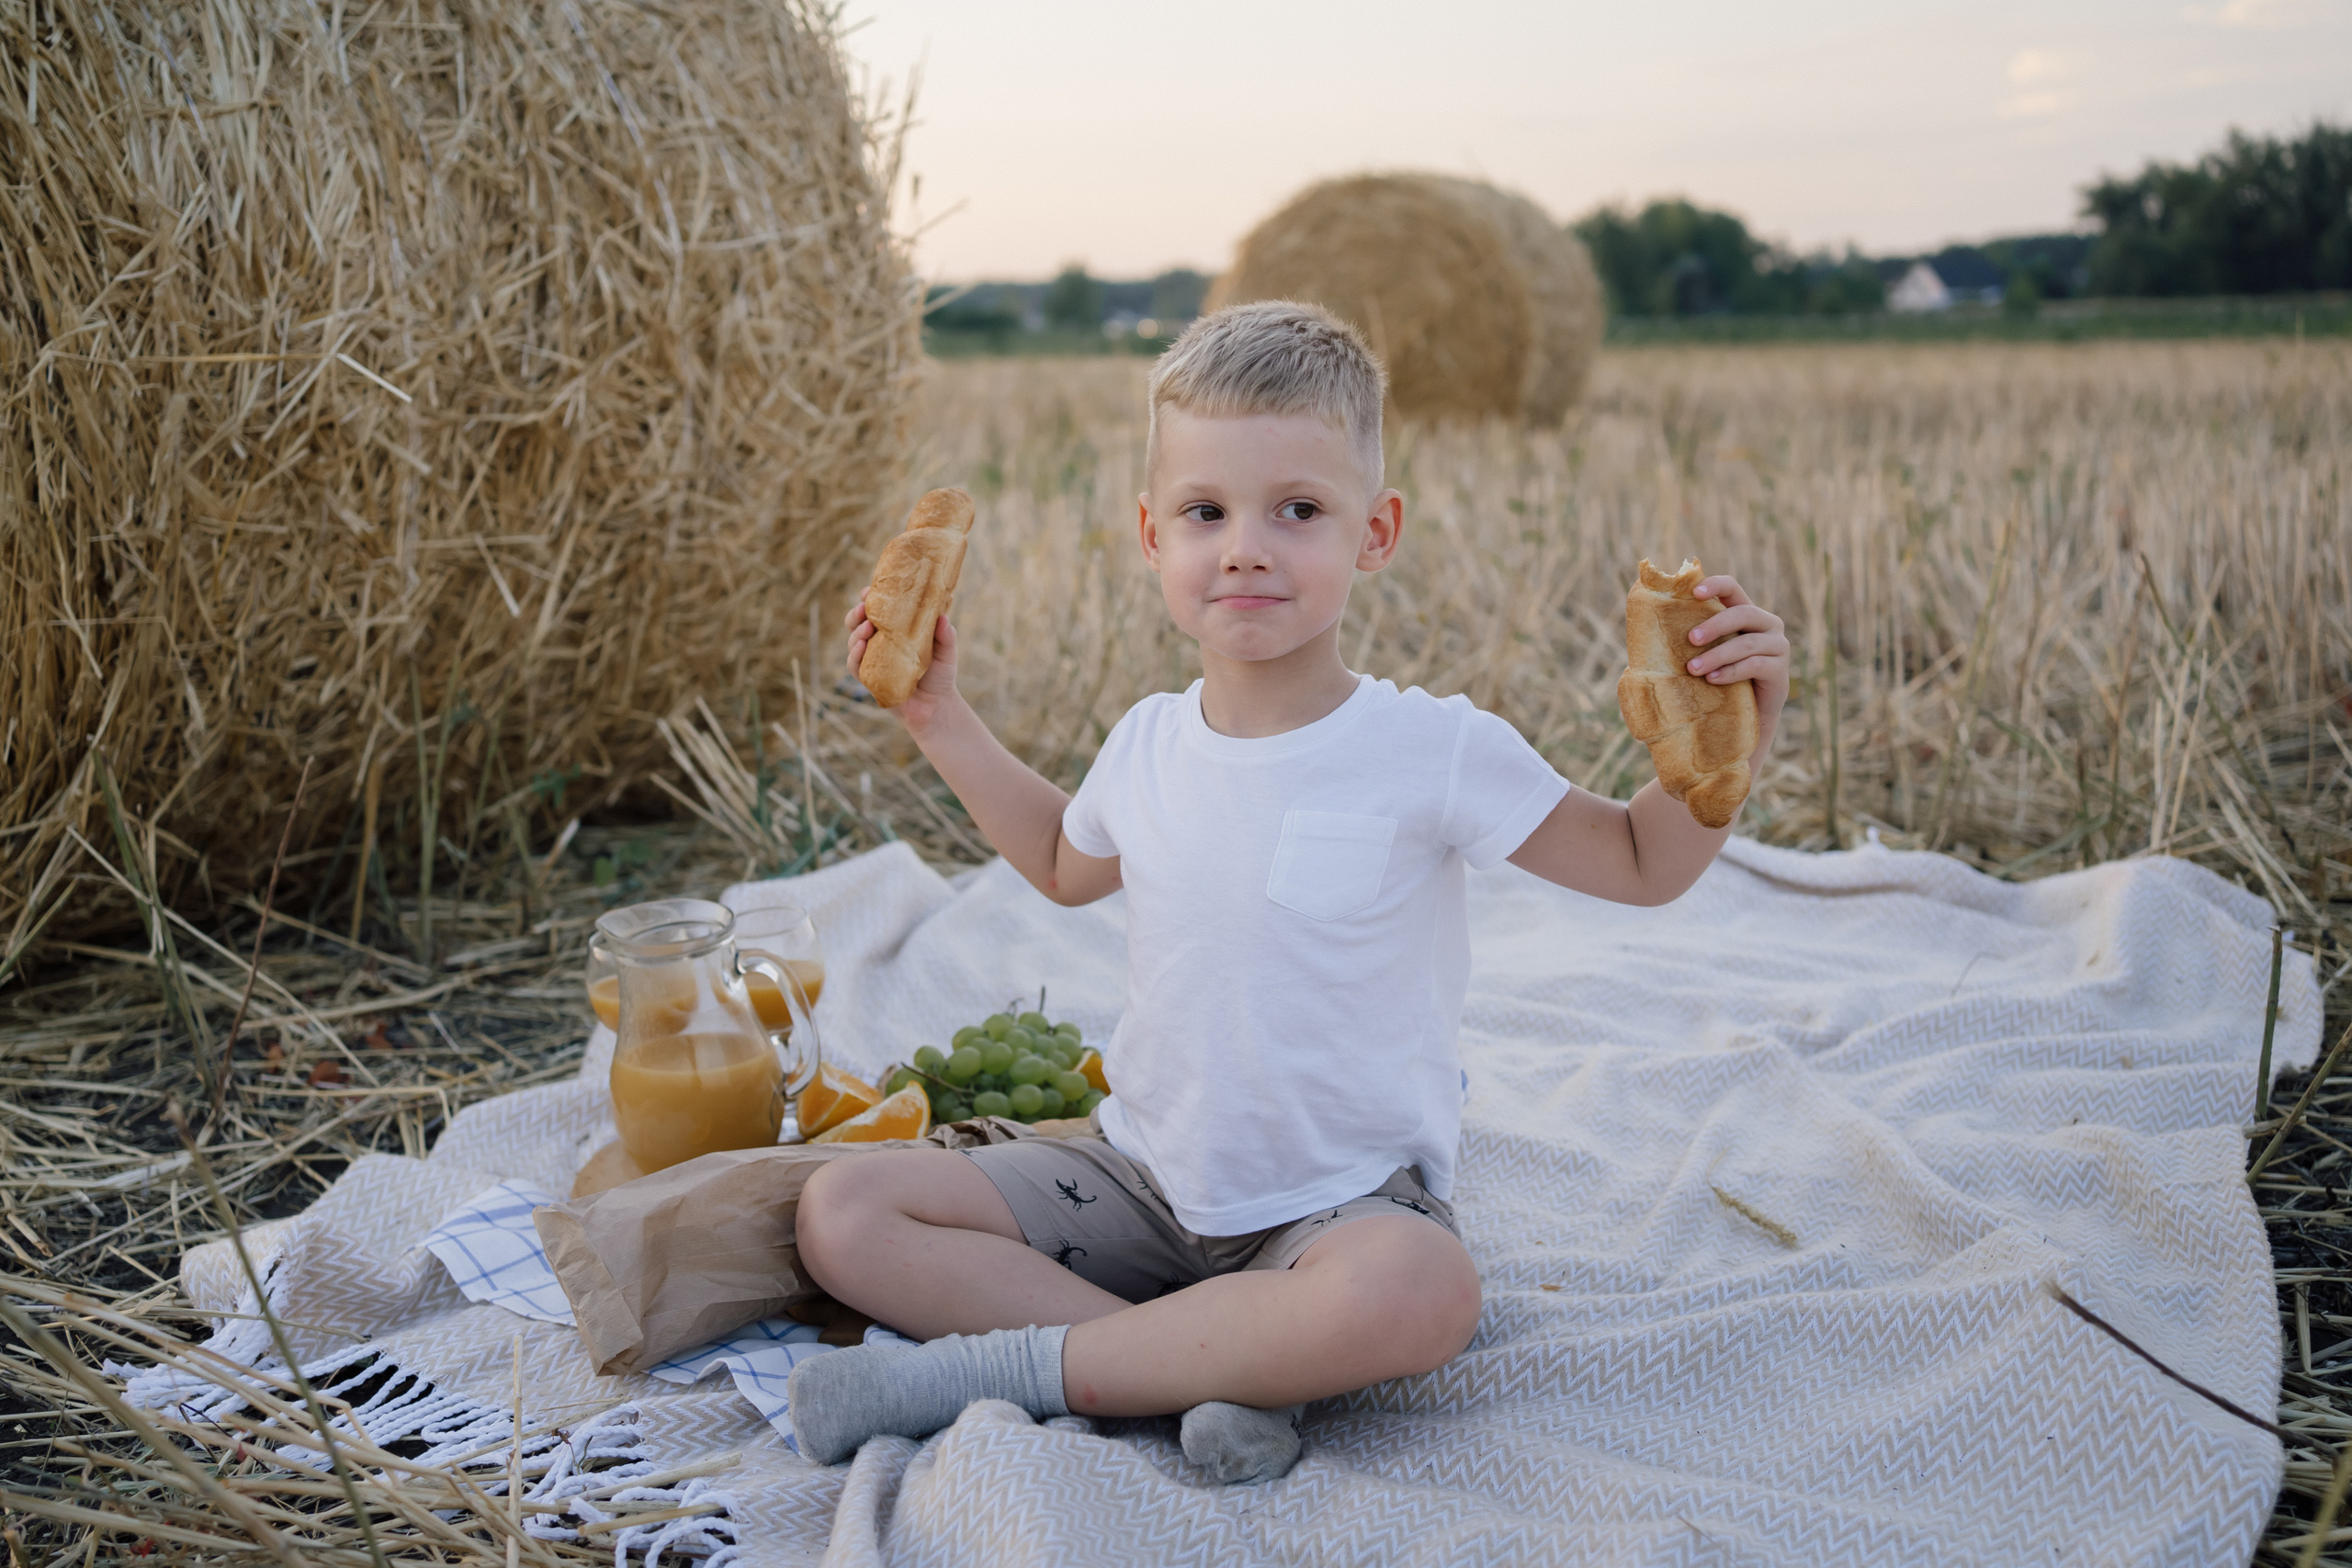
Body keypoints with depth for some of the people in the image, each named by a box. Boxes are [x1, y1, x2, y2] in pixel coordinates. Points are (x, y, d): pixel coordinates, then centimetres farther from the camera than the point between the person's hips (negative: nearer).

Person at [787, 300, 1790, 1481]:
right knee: (843, 1213, -11)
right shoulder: (1148, 745, 0)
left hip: (1342, 1198, -4)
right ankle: (1227, 1368, -20)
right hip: (1142, 1176, 5)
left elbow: (1641, 864, -2)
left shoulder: (1435, 751, -14)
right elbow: (1069, 866, 25)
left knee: (1419, 1291, -40)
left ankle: (1012, 1364, -23)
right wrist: (942, 721, 20)